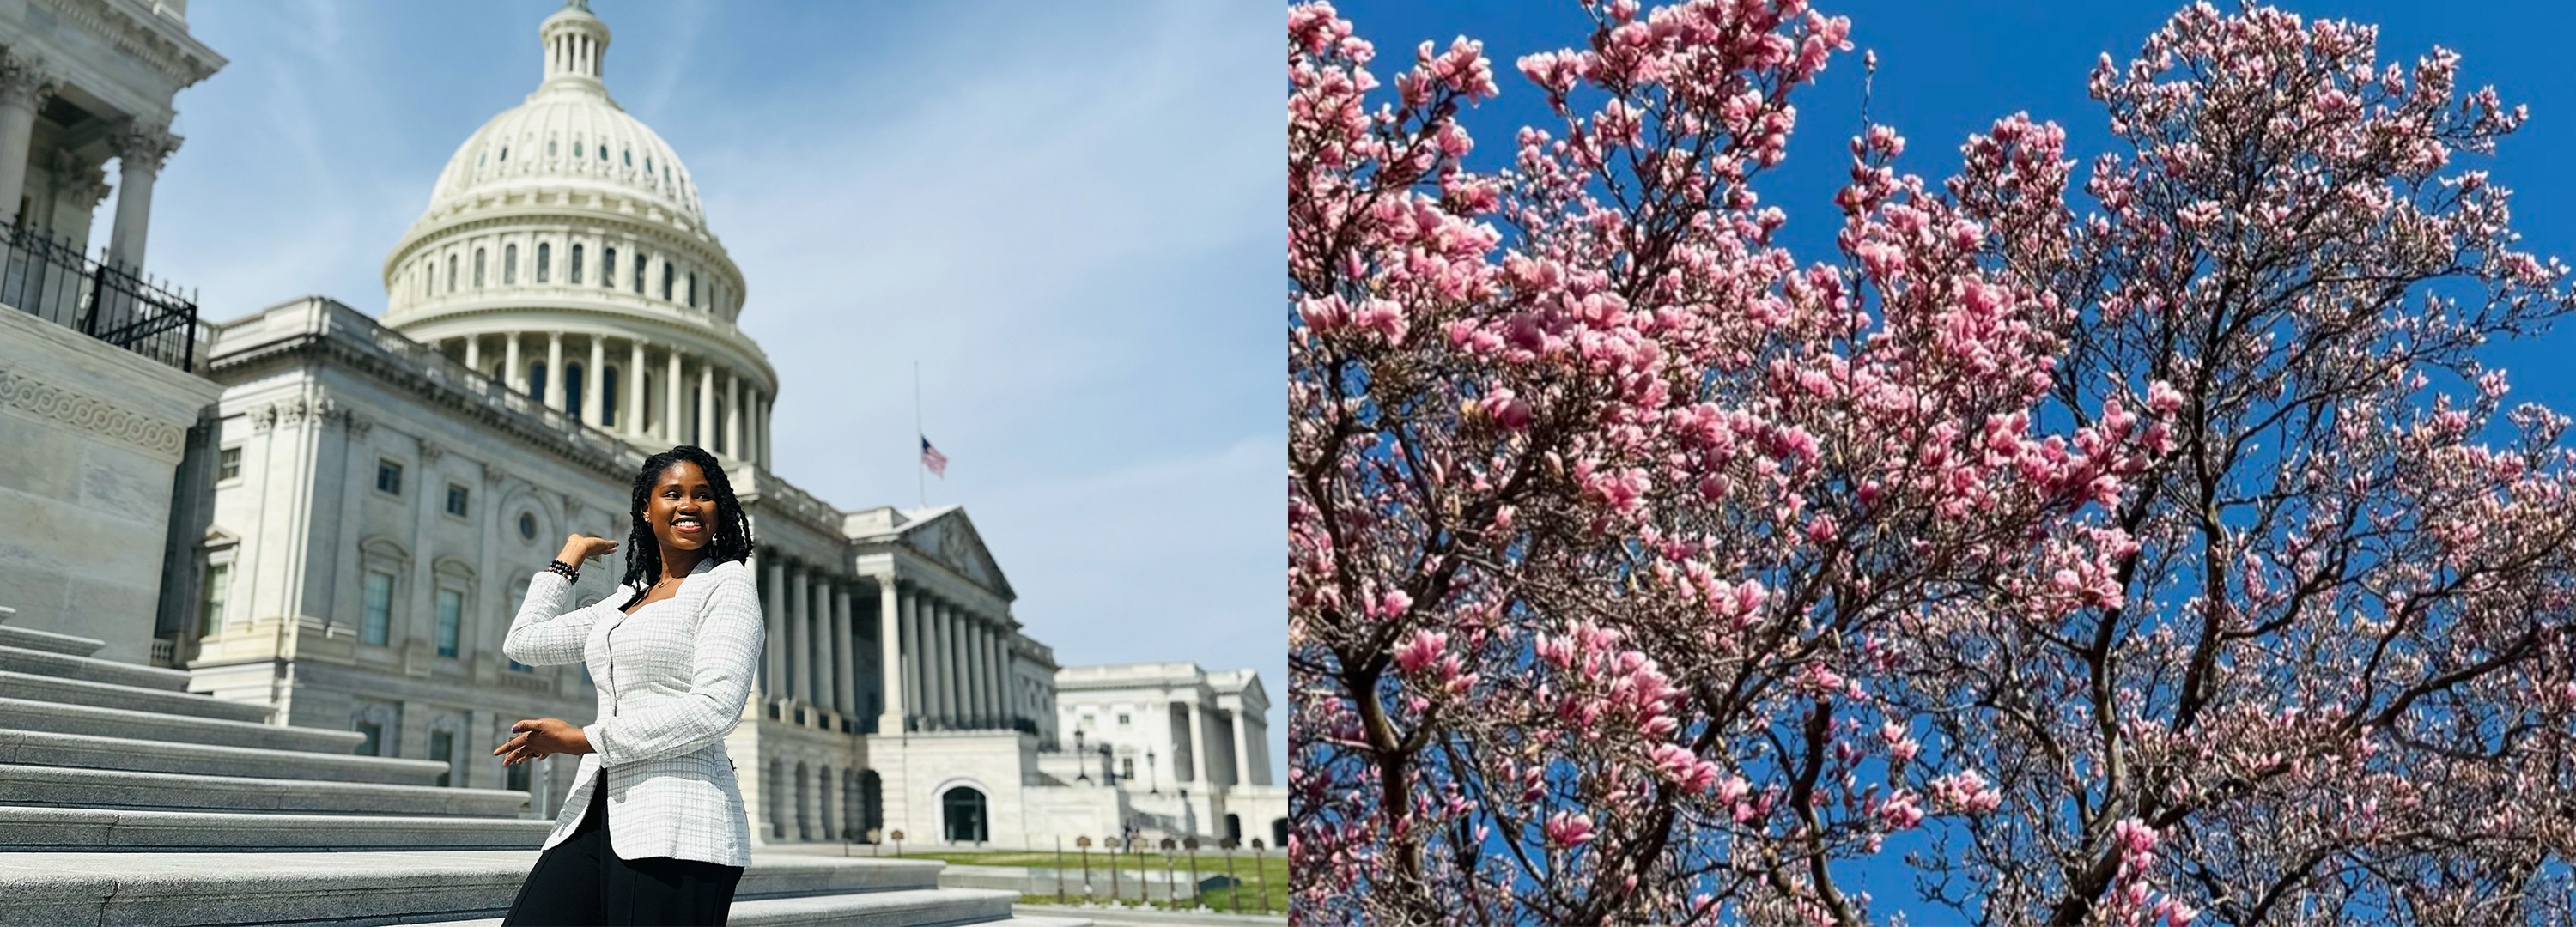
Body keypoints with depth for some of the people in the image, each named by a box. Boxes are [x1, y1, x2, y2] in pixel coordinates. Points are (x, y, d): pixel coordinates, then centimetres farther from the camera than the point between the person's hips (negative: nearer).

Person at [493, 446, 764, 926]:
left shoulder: (728, 584, 0)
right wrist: (568, 559, 32)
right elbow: (523, 643, 29)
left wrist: (584, 739, -7)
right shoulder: (626, 600, 23)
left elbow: (715, 709, -12)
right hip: (595, 816, 7)